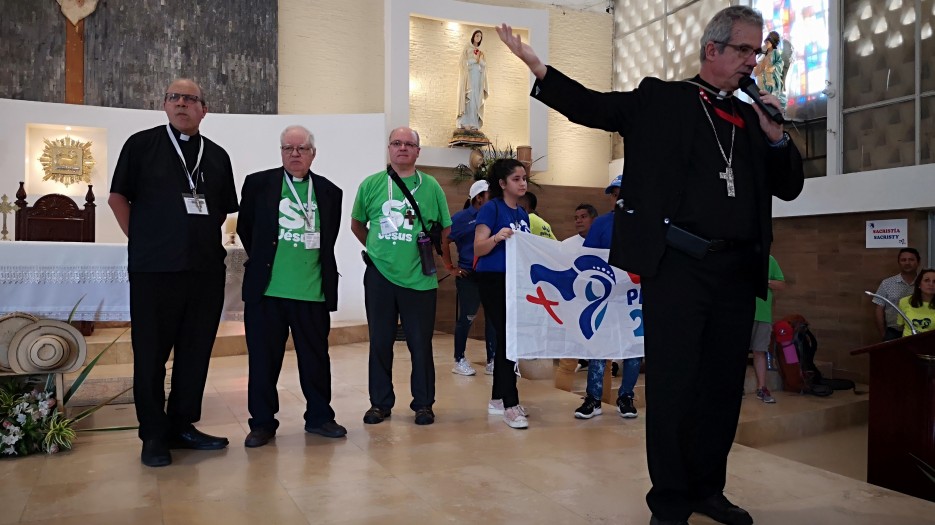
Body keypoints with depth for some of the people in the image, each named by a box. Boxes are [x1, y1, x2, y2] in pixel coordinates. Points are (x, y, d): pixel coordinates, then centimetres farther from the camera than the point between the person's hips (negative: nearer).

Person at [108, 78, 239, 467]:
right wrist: (142, 242, 1)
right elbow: (118, 196, 4)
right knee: (151, 353, 3)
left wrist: (205, 241, 10)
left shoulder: (217, 156, 12)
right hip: (154, 270, -3)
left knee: (196, 351, 9)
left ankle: (182, 425, 23)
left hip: (206, 269, 4)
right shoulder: (142, 144, 3)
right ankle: (153, 435, 15)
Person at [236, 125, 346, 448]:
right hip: (266, 289, -1)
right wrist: (262, 261, 12)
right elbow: (245, 228, 11)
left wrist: (314, 267, 9)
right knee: (263, 359, 6)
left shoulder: (330, 192, 8)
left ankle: (319, 417, 24)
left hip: (313, 292, 2)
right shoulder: (258, 183, 3)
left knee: (316, 357, 9)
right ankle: (262, 423, 19)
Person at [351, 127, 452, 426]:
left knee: (420, 343, 5)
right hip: (379, 276, 1)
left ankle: (423, 404, 20)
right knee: (380, 342, 9)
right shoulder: (371, 184, 4)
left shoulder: (431, 186, 2)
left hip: (419, 278, -1)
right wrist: (378, 249, 13)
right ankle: (380, 402, 23)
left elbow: (445, 229, 9)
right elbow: (357, 225, 16)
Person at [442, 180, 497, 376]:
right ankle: (459, 360, 18)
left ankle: (491, 361, 18)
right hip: (469, 276, -5)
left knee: (493, 317, 8)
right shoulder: (462, 218, -6)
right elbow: (443, 242, -7)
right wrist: (450, 268, -6)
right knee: (466, 318, 4)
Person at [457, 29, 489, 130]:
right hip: (469, 76, -5)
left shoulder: (481, 51, 21)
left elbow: (484, 65, 11)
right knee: (468, 99, -16)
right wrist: (475, 59, -6)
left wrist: (480, 59, -7)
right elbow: (464, 61, -5)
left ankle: (474, 123, -5)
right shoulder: (467, 48, 7)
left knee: (476, 100, -3)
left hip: (478, 77, 5)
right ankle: (465, 123, -20)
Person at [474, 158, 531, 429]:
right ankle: (510, 405, -5)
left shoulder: (523, 213, 15)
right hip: (493, 280, -7)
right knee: (507, 338, -10)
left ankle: (497, 399, 22)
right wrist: (497, 237, -30)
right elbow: (479, 248, -13)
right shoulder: (491, 208, -6)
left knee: (508, 338, 11)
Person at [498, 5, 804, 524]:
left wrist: (777, 136, 0)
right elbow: (590, 106, -2)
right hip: (676, 265, -5)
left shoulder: (751, 118, 17)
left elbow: (789, 187, 17)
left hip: (737, 272, 5)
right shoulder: (661, 99, 5)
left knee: (723, 386, 13)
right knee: (673, 387, 1)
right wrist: (537, 66, -14)